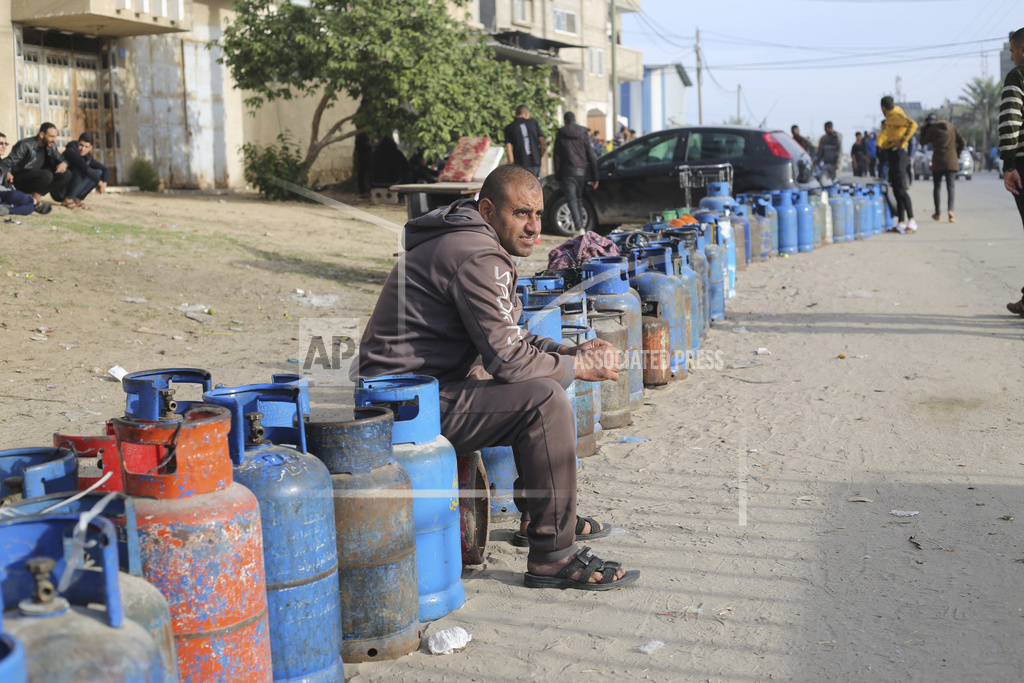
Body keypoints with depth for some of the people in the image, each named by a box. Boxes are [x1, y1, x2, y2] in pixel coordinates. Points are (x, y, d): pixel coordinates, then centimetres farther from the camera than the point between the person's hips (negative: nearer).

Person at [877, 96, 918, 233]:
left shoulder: (896, 116, -11)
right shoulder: (890, 118, 17)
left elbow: (912, 124, -26)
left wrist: (903, 142, -23)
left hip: (897, 153, -10)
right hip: (891, 154, 10)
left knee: (901, 189, -14)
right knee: (896, 191, 9)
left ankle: (912, 222, -15)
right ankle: (901, 224, 10)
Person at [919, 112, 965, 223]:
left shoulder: (932, 130, -3)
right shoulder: (952, 128, 7)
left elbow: (923, 142, 11)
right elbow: (963, 143, 5)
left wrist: (923, 128, 13)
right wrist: (957, 155, 14)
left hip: (938, 162, -2)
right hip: (952, 163, 2)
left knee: (937, 186, 11)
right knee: (951, 186, -3)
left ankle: (938, 213, 13)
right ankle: (950, 210, -25)